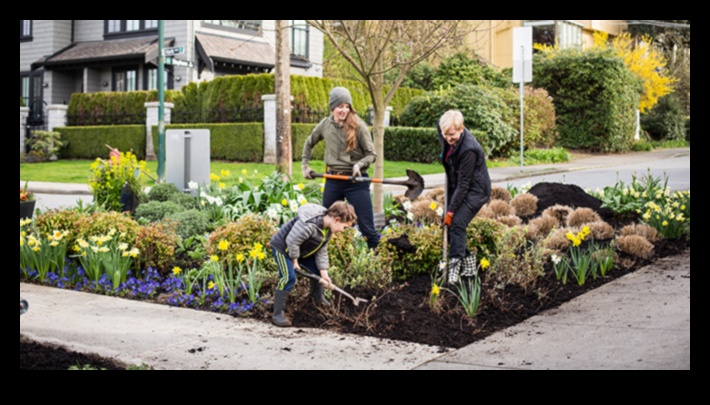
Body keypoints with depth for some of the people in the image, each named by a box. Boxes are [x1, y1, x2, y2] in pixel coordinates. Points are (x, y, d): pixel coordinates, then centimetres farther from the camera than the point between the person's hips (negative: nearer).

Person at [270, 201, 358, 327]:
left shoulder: (328, 229, -6)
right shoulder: (309, 225, -38)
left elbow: (322, 250, 2)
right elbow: (292, 241, -33)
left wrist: (324, 272, -3)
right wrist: (294, 260, -19)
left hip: (301, 250, 9)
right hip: (283, 247, -9)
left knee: (317, 270, 15)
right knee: (289, 278, -21)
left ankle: (318, 298, 41)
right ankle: (277, 314, -14)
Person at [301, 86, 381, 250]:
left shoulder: (358, 126, -8)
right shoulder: (325, 125, 3)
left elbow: (372, 155, -5)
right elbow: (309, 143, 22)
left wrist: (359, 164, -23)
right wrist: (305, 165, 15)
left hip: (356, 181, -4)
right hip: (333, 180, 4)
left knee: (367, 228, -5)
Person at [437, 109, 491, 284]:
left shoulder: (469, 150, -31)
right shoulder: (448, 138, -8)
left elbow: (463, 184, -26)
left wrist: (451, 210, -22)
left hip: (475, 191, -9)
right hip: (457, 187, 9)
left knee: (456, 224, -22)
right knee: (448, 224, 5)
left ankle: (454, 267, -20)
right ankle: (468, 264, 16)